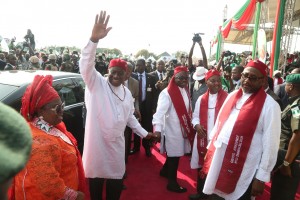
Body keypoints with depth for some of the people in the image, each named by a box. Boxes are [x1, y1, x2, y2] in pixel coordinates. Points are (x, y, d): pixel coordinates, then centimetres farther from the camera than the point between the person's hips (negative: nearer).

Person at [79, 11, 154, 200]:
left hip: (117, 142, 5)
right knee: (96, 176, 8)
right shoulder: (97, 83, -6)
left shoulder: (127, 92, 10)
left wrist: (144, 133, 19)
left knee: (116, 178, 14)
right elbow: (86, 65, -24)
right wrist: (94, 39, -39)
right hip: (97, 140, -4)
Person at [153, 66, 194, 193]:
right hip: (172, 129, -8)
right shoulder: (167, 93, -17)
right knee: (174, 155, 3)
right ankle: (172, 183, 20)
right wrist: (157, 129, -35)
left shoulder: (185, 91, 8)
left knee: (175, 154, 19)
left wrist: (190, 125, 15)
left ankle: (165, 171, 42)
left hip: (183, 128, 8)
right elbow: (160, 111, -26)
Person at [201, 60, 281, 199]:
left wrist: (261, 177, -12)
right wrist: (210, 149, 12)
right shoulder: (232, 96, 6)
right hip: (218, 161, 6)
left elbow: (270, 144, -13)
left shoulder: (270, 105, -13)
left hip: (243, 170, -5)